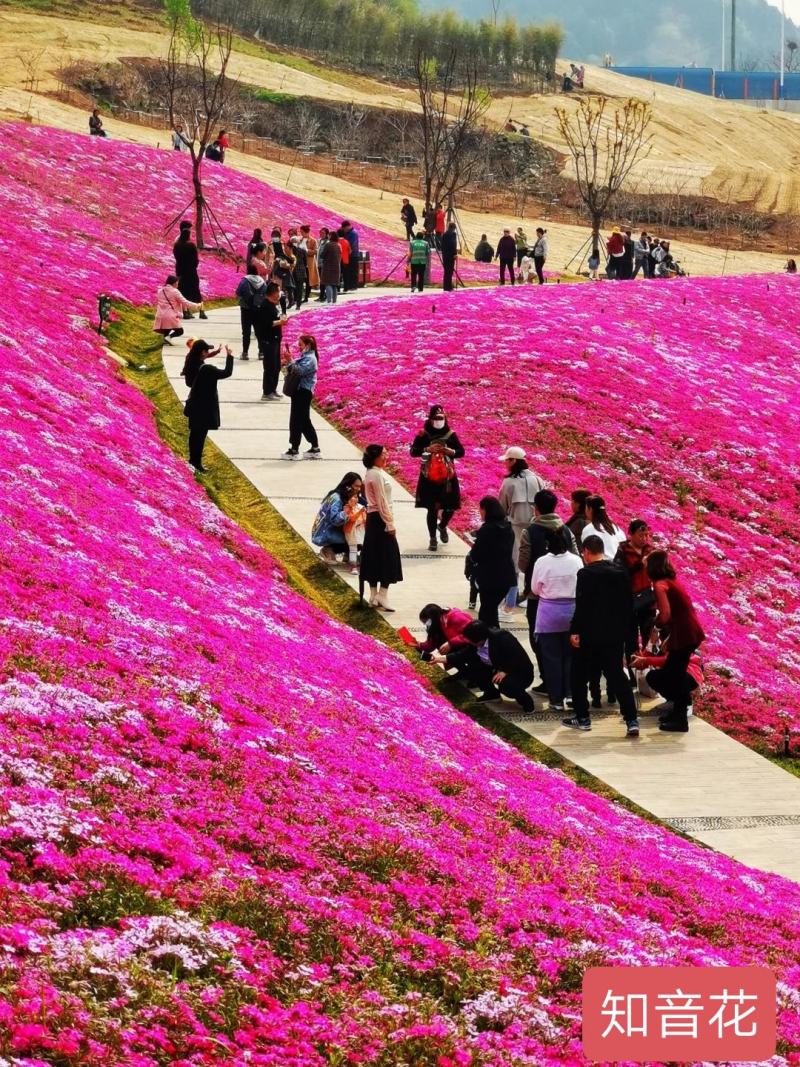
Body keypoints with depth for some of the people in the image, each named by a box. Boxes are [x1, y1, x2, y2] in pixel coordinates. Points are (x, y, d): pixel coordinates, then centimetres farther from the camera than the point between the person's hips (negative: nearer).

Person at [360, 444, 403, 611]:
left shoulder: (371, 473, 13)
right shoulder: (378, 475, -17)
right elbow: (382, 502, -19)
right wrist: (390, 524, -16)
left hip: (372, 518, 10)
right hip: (381, 519, -10)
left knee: (373, 557, 10)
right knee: (388, 558, -6)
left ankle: (374, 596, 13)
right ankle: (382, 596, -7)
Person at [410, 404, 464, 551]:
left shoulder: (451, 434, 3)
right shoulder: (423, 435, -2)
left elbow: (461, 451, 6)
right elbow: (413, 451, -4)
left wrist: (449, 451, -13)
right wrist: (428, 449, -19)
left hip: (447, 477, 2)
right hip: (429, 478, -2)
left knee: (450, 507, 2)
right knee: (431, 509, 0)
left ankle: (442, 526, 34)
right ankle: (432, 538, 12)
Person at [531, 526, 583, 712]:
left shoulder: (542, 562, -13)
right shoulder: (576, 561, -9)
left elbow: (535, 589, -3)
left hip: (549, 613, -2)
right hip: (572, 611, 2)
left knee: (551, 657, 6)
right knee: (570, 655, 13)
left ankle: (556, 700, 8)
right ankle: (571, 695, 9)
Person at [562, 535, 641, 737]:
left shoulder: (586, 574, -13)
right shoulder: (620, 573, 6)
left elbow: (582, 606, -17)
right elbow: (627, 605, 10)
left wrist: (575, 631, -10)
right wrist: (623, 631, 17)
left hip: (590, 636, -5)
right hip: (615, 635, 5)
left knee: (579, 676, 12)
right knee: (617, 676, 7)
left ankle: (582, 717, 16)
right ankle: (631, 720, -3)